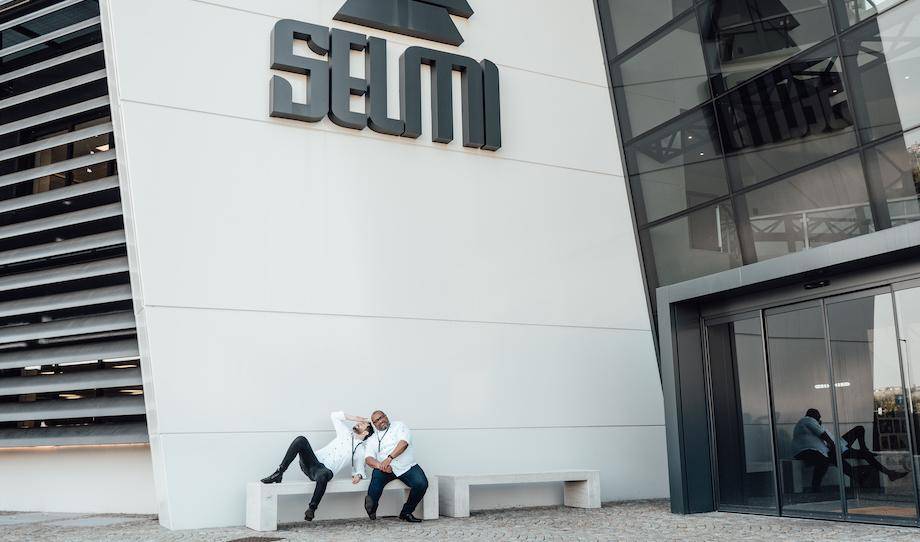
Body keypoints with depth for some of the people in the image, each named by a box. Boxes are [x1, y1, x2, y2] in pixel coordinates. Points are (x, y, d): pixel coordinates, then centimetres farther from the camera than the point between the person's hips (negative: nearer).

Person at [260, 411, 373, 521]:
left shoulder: (360, 450, 13)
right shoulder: (346, 433, 21)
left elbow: (360, 469, 14)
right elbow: (334, 415, 23)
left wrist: (358, 475, -10)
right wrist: (352, 418, 15)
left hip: (326, 469, -3)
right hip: (313, 461, 4)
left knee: (322, 476, -43)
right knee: (301, 440, -25)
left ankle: (312, 508, -25)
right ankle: (278, 473, -24)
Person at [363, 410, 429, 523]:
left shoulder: (399, 426, 9)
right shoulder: (373, 439, 16)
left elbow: (403, 443, -10)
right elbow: (368, 458, 0)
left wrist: (389, 458, -25)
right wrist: (380, 465, -24)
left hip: (407, 467, -1)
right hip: (386, 469, 1)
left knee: (421, 483, -25)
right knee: (378, 474, -33)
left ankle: (406, 512, -5)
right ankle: (371, 509, -24)